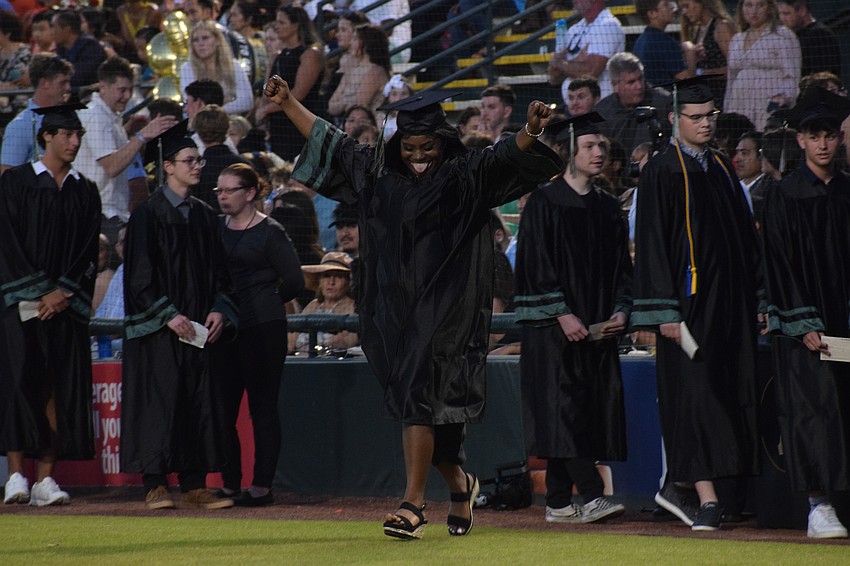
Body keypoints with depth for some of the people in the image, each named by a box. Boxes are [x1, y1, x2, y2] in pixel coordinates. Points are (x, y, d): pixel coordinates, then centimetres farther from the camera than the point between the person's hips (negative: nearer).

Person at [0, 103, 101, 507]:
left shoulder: (85, 193, 13)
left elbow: (89, 251, 8)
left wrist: (63, 292, -7)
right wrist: (40, 292, -12)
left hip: (67, 303, 3)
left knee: (60, 390, -2)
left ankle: (45, 478, -1)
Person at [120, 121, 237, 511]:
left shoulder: (205, 216, 13)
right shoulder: (149, 213, -6)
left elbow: (218, 270, 15)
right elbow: (140, 272, -10)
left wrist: (218, 310, -1)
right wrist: (168, 315, -17)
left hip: (198, 327, 6)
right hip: (159, 329, -6)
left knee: (199, 402, 3)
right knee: (159, 400, -8)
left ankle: (194, 486, 5)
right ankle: (154, 486, -5)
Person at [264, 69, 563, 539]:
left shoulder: (467, 177, 0)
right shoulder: (381, 176, 13)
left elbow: (506, 158, -16)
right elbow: (331, 143, 20)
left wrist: (531, 132, -37)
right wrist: (288, 103, 20)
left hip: (446, 309, -5)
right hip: (396, 308, 6)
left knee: (419, 398, -16)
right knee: (412, 401, 8)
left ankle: (413, 504, -19)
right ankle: (459, 482, 31)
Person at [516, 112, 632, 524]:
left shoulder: (608, 208, 15)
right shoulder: (544, 203, -3)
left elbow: (622, 268, 15)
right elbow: (535, 265, -9)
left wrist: (621, 311, -2)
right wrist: (562, 314, -18)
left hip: (597, 327, 6)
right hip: (553, 327, -6)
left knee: (594, 409, 3)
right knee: (566, 407, -14)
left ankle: (558, 502, 8)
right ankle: (591, 497, -20)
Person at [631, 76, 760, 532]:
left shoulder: (721, 168, 14)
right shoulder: (661, 172, -6)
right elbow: (651, 243, -10)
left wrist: (754, 298, 13)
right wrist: (665, 311, -17)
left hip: (730, 300, 7)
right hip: (690, 300, -7)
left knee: (729, 391, 7)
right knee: (694, 390, -10)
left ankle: (677, 485, 18)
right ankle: (706, 499, -13)